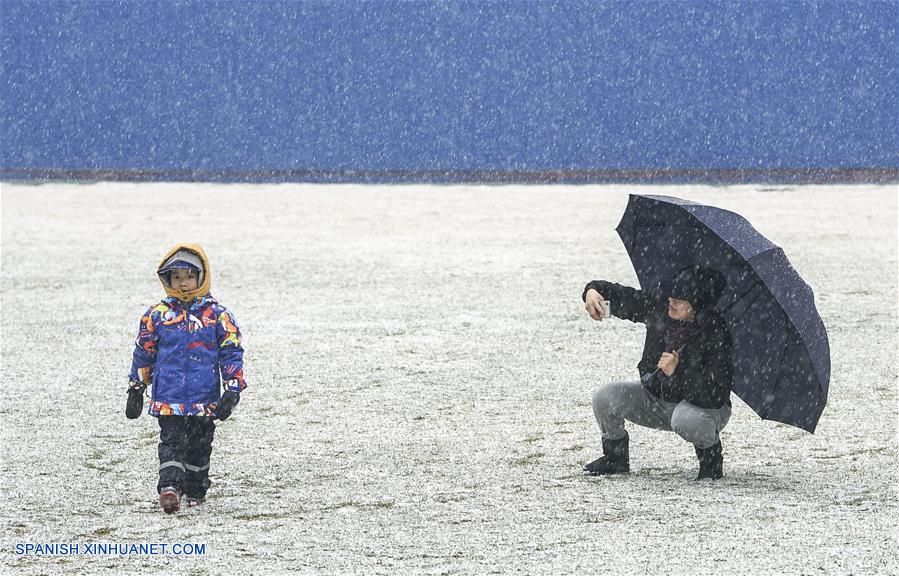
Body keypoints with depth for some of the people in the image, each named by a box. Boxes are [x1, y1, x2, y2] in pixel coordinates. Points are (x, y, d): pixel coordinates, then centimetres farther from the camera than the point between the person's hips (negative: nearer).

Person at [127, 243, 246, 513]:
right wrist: (135, 389, 12)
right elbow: (143, 353, 11)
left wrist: (232, 390, -5)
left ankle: (195, 490, 25)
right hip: (168, 397, -1)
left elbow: (231, 354, 2)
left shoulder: (218, 316, 1)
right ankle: (169, 487, -23)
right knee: (171, 442, -12)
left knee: (199, 446, 11)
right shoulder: (157, 315, 3)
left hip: (205, 399, 1)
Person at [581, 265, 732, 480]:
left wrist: (677, 373, -40)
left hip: (705, 407, -6)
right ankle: (615, 458, 13)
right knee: (604, 398, -14)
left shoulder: (716, 335, -28)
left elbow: (715, 395, -33)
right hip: (655, 398, 6)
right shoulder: (658, 306, -12)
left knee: (686, 420, -41)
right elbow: (624, 298, 1)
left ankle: (712, 459, -7)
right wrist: (593, 290, -20)